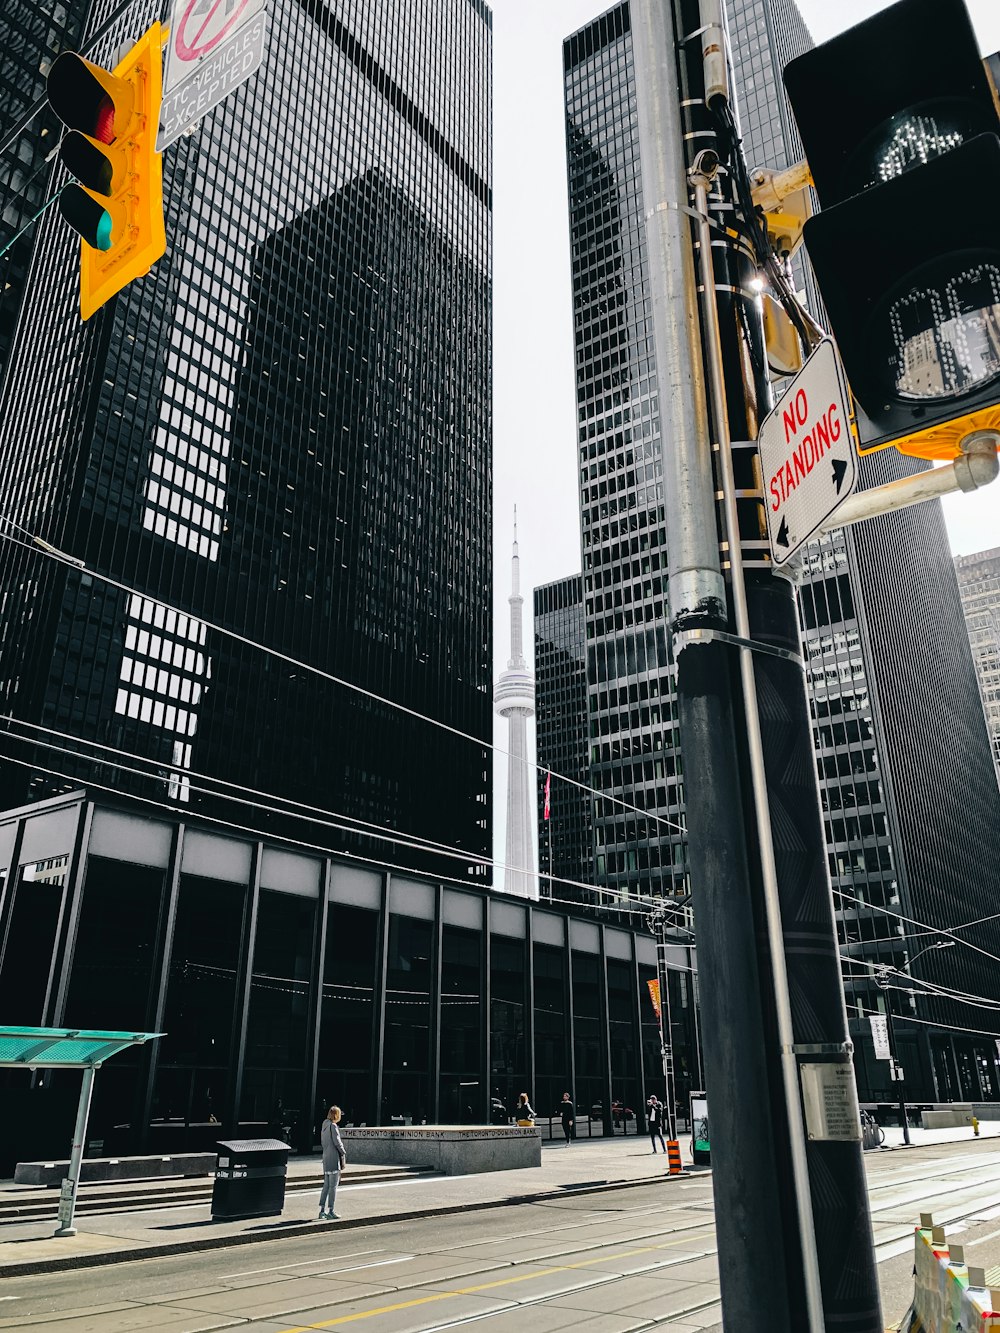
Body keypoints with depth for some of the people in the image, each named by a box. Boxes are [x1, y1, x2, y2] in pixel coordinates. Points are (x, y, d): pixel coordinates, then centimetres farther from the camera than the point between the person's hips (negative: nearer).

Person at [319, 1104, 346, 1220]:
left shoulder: (324, 1126, 12)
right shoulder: (333, 1126, -14)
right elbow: (337, 1142, -15)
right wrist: (344, 1155, -3)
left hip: (326, 1159, 8)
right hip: (334, 1159, -8)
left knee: (326, 1186, 13)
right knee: (333, 1186, -2)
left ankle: (322, 1210, 15)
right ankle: (330, 1211, 0)